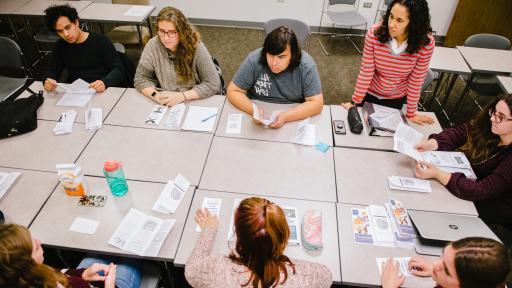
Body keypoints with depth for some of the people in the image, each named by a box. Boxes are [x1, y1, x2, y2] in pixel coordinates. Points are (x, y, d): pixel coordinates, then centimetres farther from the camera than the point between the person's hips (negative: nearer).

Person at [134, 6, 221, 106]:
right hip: (164, 105, 1)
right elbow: (141, 78, 0)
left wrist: (181, 96, -23)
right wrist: (155, 95, -20)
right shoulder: (153, 45, -8)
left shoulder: (196, 47, -15)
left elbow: (213, 84, -15)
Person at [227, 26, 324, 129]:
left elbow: (316, 103, -16)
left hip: (294, 120, 0)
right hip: (260, 118, 1)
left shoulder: (306, 66, -17)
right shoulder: (254, 60, -16)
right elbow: (233, 91, -9)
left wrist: (286, 116, -30)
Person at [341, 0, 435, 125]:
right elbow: (366, 72, -20)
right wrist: (355, 102, -15)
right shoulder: (374, 33, -27)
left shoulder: (426, 43, -27)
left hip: (396, 99, 1)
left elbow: (416, 81, -17)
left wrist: (411, 113, -9)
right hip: (369, 93, 0)